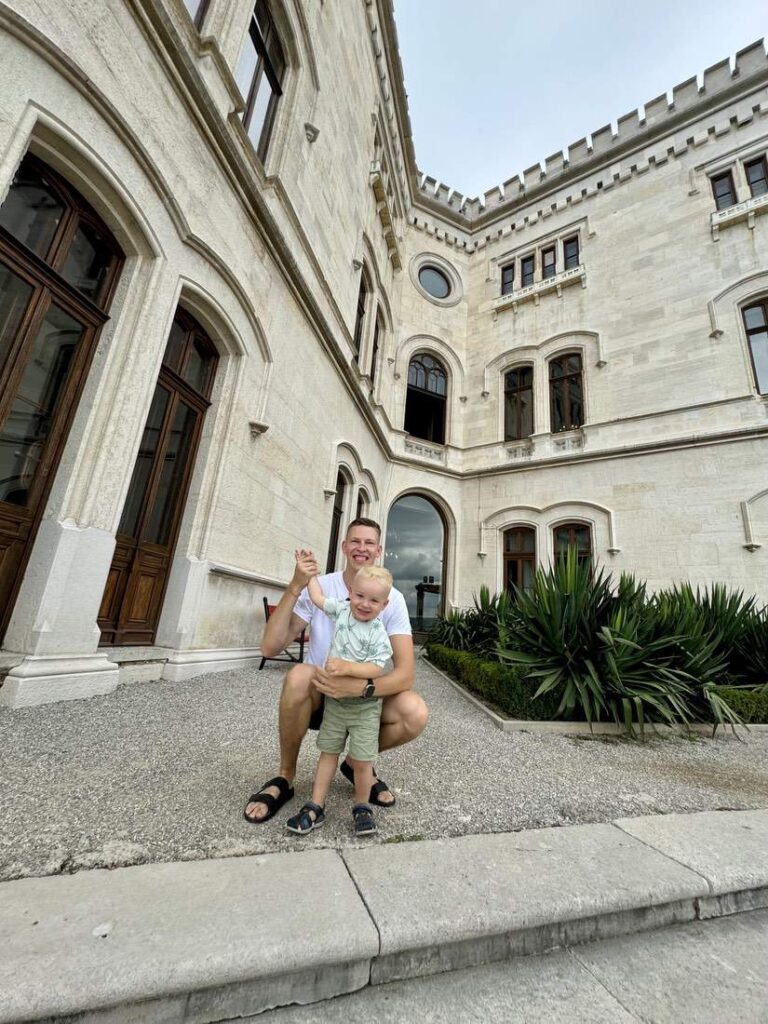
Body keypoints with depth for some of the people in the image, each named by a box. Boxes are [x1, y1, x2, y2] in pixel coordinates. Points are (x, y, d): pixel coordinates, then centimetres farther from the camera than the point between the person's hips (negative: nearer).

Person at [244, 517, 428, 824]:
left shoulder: (393, 599, -13)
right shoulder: (319, 588, -14)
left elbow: (405, 674, -20)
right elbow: (270, 648, -21)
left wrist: (357, 686, -38)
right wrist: (294, 588, -31)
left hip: (364, 699, 1)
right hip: (316, 696, -1)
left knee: (415, 714, -26)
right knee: (299, 675, -34)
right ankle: (285, 777, -5)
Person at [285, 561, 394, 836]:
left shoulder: (379, 635, -17)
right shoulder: (342, 609, -5)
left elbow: (375, 669, -21)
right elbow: (318, 597, 10)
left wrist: (348, 667, -33)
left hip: (364, 705, -4)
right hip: (335, 700, 4)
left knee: (362, 760, 3)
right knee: (328, 752, 14)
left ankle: (362, 807, 27)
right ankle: (315, 807, 25)